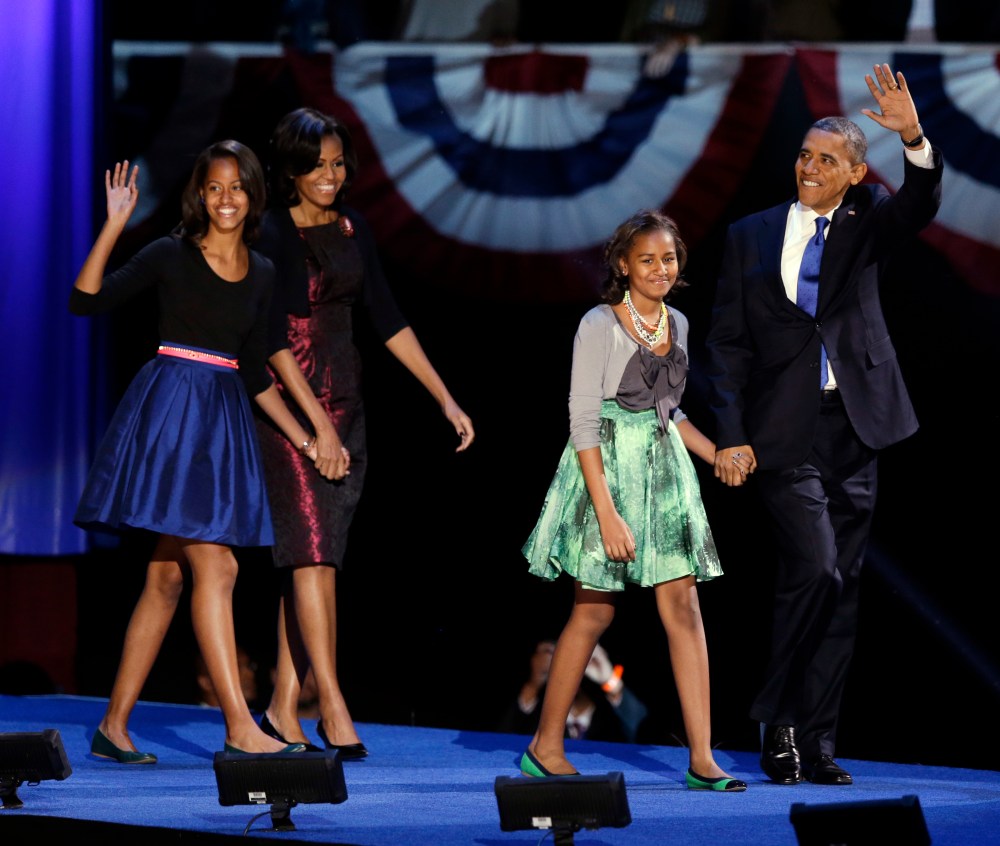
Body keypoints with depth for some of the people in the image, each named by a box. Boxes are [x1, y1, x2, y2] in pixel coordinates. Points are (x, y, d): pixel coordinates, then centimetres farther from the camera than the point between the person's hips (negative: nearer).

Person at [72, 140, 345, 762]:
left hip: (225, 419, 6)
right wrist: (115, 225, -17)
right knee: (215, 566, -14)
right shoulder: (172, 256, -2)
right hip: (171, 409, -6)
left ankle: (115, 726, 11)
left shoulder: (262, 274, 13)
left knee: (168, 577, 6)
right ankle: (241, 728, -16)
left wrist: (306, 441, 13)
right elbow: (86, 300, -10)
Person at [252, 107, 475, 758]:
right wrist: (315, 420, -21)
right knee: (312, 549, -13)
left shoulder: (353, 230, 10)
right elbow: (273, 335, -14)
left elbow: (387, 319, 13)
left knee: (315, 555, 5)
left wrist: (445, 398, 9)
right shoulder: (269, 234, -9)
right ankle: (332, 705, -16)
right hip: (287, 401, -6)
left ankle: (284, 706, 8)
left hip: (344, 402, 6)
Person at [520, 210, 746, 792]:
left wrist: (719, 455, 12)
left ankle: (702, 758, -5)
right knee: (595, 611, -1)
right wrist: (608, 513, -20)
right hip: (607, 466, -6)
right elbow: (584, 422, -14)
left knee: (683, 606, -3)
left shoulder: (677, 324, 10)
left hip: (663, 466, 6)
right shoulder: (600, 325, -10)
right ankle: (546, 747, 12)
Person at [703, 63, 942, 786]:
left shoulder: (865, 226, 8)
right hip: (785, 431, -2)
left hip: (853, 428, 2)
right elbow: (728, 341, 6)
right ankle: (777, 715, -1)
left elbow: (921, 205, -13)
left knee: (841, 588, 5)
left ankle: (814, 742, 12)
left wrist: (914, 138, -32)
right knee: (816, 570, -17)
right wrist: (731, 435, -4)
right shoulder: (752, 236, 7)